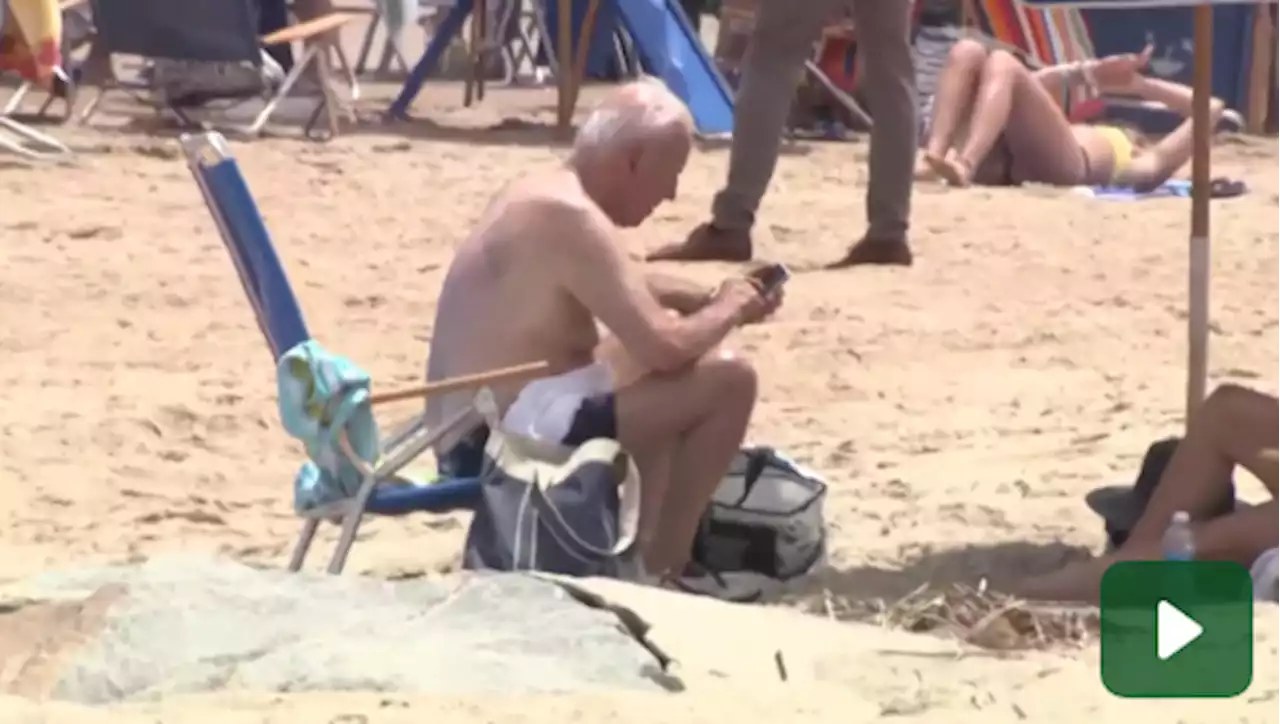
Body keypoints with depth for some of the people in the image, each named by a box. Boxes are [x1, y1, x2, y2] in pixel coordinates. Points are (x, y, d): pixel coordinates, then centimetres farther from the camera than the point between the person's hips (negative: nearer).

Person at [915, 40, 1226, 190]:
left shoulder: (1145, 164, 32)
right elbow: (1026, 89, 43)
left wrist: (1139, 83, 40)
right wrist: (1086, 74, 34)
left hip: (1062, 164, -5)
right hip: (1002, 160, 5)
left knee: (1002, 63, -21)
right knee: (968, 52, -9)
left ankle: (964, 165, -45)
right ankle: (932, 156, -33)